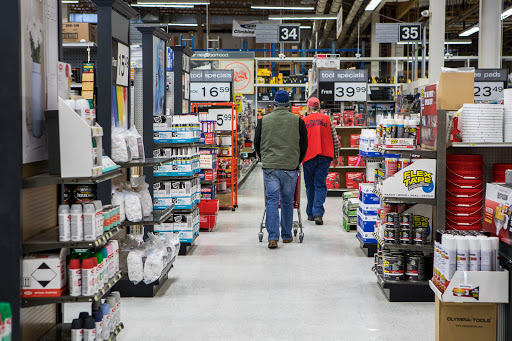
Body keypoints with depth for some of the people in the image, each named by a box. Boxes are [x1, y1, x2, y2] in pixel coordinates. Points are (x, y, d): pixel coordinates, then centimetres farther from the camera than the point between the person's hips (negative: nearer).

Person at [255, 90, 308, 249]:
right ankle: (287, 236, 21)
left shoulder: (263, 120, 3)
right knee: (287, 201, 11)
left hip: (269, 166, 0)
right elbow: (304, 145, 8)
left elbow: (257, 143, 11)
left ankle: (273, 237, -9)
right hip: (290, 167, 0)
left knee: (272, 201, 0)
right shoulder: (298, 121, 2)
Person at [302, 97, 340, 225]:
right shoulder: (327, 119, 7)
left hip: (309, 157, -1)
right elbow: (335, 140, 7)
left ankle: (311, 213, 18)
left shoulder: (303, 121, 1)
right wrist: (335, 156, 17)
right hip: (324, 157, 1)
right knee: (320, 185, 0)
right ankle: (318, 213, -14)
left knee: (310, 185, 12)